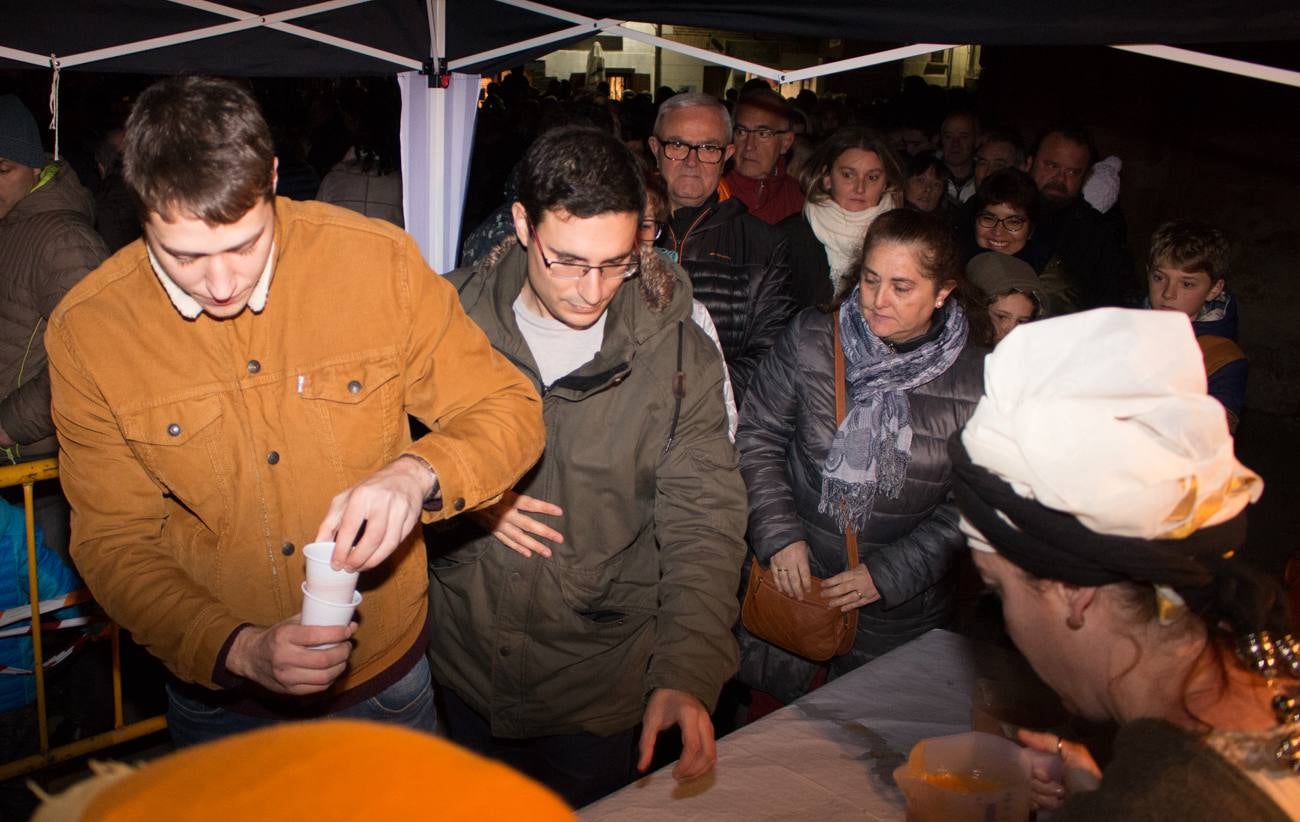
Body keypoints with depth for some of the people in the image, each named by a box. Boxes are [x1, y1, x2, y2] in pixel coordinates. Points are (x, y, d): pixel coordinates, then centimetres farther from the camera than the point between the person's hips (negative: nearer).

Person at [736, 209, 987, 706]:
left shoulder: (977, 379, -10)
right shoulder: (811, 339, -8)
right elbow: (757, 436, -3)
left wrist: (887, 573, -13)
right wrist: (779, 534, -12)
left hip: (900, 608, 0)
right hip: (792, 577, 1)